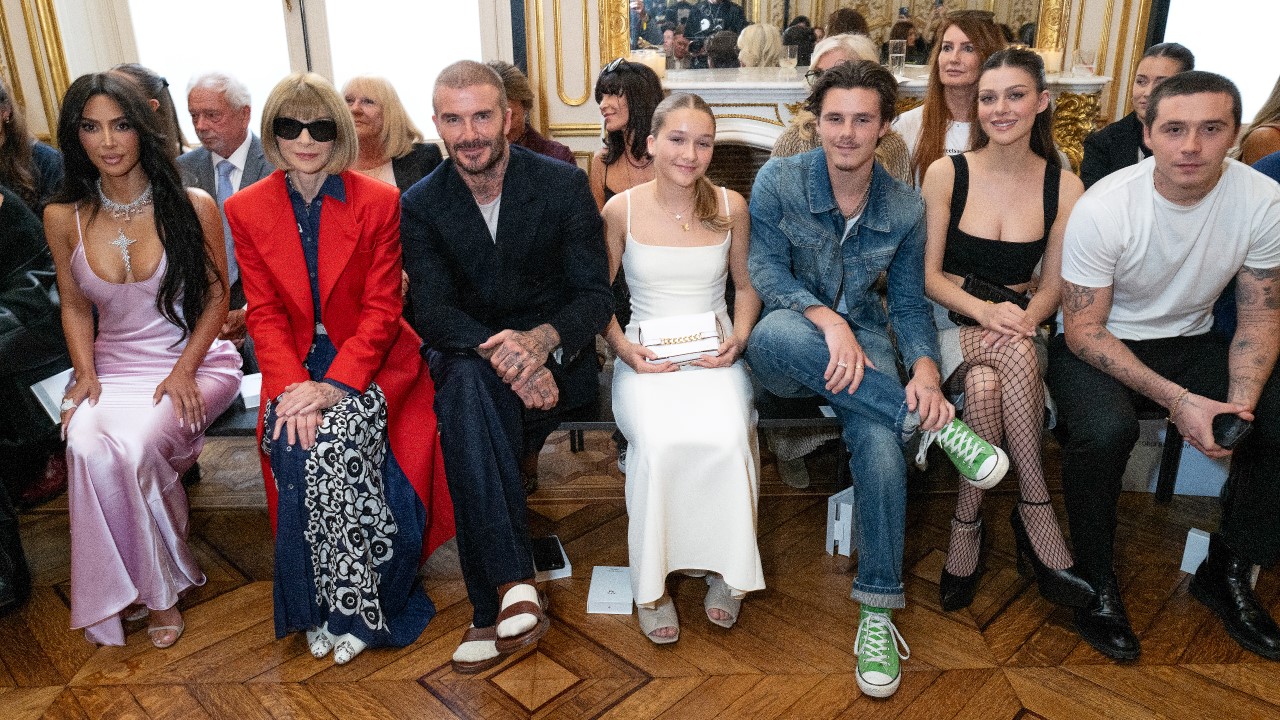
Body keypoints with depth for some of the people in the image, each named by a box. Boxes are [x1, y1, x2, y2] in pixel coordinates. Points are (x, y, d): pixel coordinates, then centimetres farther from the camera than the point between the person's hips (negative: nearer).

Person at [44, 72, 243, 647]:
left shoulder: (192, 206, -5)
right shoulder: (64, 218, 3)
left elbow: (217, 298, 0)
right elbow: (75, 306, 13)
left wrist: (183, 371, -11)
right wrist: (85, 373, -3)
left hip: (194, 362, -3)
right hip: (113, 369, 3)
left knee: (133, 447, -30)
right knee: (86, 446, -29)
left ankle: (158, 589, -3)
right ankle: (156, 587, -7)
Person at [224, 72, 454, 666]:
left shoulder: (379, 202, -4)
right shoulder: (247, 210, 4)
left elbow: (381, 308, -7)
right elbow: (264, 314, 1)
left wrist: (334, 385, -21)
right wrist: (293, 384, -17)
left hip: (369, 362, -2)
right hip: (295, 366, 2)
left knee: (337, 442, -29)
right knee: (296, 446, -27)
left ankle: (355, 607, -12)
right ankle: (315, 605, -8)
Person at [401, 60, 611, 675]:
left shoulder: (564, 184, -2)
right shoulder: (420, 204, 3)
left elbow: (596, 294, -6)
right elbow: (431, 310, -7)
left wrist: (541, 340, -28)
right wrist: (496, 350, -29)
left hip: (555, 355, -1)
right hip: (465, 351, 2)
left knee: (469, 411, -33)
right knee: (468, 385, -36)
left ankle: (494, 609, -28)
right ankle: (515, 586, -38)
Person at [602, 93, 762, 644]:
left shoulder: (730, 207, 4)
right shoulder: (621, 210, 0)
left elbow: (746, 285, 15)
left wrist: (739, 337, -2)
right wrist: (623, 347, -8)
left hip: (716, 353, 1)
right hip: (645, 355, -1)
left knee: (727, 438, -30)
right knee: (659, 442, -31)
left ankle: (724, 569, -5)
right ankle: (651, 582, -10)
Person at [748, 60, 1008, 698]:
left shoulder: (905, 209, 2)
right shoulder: (778, 180, -5)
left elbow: (909, 303, 5)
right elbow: (766, 271, -10)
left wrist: (925, 369, -16)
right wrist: (826, 318, -28)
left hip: (861, 341, 1)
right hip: (788, 350, -1)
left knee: (879, 441, -30)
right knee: (775, 332, -40)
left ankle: (877, 610, -13)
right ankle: (929, 425, -27)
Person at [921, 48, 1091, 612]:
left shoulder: (1063, 187, 3)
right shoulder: (946, 174, -2)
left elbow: (1052, 286, 5)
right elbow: (928, 275, -3)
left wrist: (1023, 319, -17)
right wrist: (985, 311, -20)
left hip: (1019, 324, 1)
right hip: (950, 318, -1)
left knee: (985, 382, -35)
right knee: (1016, 356, -35)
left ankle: (968, 524, -22)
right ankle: (1035, 512, -23)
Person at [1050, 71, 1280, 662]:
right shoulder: (1102, 208, -21)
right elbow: (1084, 329, -18)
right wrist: (1177, 399, -27)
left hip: (1190, 341, 5)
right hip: (1098, 346, -4)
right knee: (1105, 429, -35)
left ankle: (1228, 574, 8)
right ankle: (1095, 581, -9)